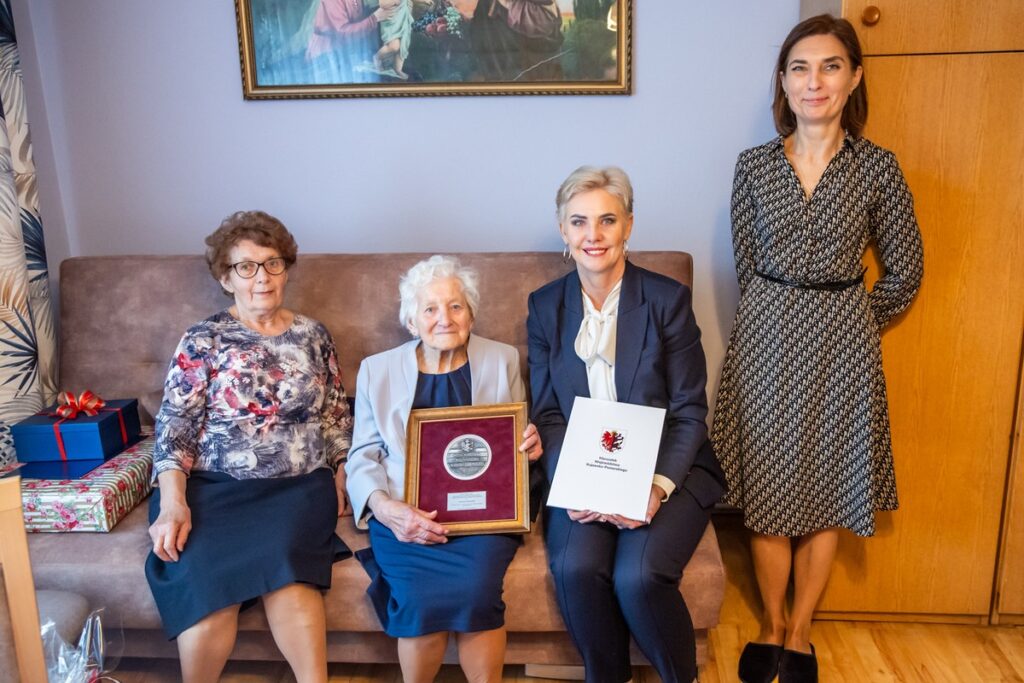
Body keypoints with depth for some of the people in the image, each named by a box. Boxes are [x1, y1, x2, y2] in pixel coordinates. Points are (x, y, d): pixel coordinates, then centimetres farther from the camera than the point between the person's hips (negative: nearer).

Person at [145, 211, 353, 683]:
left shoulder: (313, 335, 12)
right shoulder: (203, 340, 4)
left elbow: (337, 415, 17)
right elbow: (174, 425, -1)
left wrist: (341, 479, 4)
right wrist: (173, 502, -14)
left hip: (300, 486, 1)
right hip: (215, 486, -1)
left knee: (282, 560, -30)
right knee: (206, 579, -28)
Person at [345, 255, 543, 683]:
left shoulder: (502, 361, 11)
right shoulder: (377, 370, 10)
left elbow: (517, 440, 17)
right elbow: (362, 457, 7)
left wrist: (530, 447, -8)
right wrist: (385, 507, -13)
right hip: (405, 515, 0)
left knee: (476, 593, -28)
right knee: (420, 601, -25)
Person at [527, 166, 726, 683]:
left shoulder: (668, 299, -4)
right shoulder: (545, 306, 4)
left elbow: (689, 411, -4)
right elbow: (547, 414, 2)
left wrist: (658, 486, -19)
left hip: (666, 471, -2)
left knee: (639, 576, -25)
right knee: (575, 569, -24)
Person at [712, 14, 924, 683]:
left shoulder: (878, 166, -1)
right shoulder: (754, 164, 1)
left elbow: (904, 271, 5)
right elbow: (748, 263, 6)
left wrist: (851, 324, 8)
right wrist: (785, 319, 8)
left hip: (842, 344, 0)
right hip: (767, 337, 1)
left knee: (829, 491, 8)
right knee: (768, 487, 7)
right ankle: (772, 625, 27)